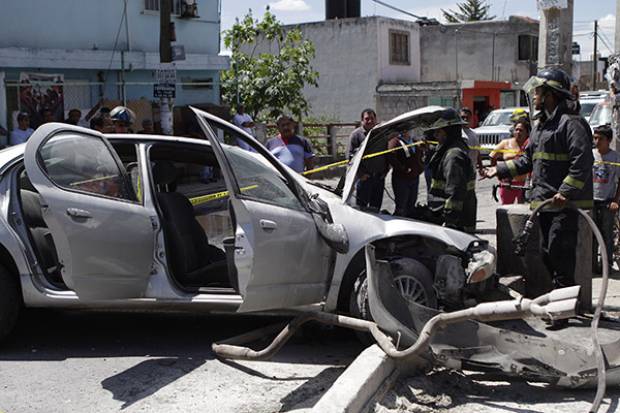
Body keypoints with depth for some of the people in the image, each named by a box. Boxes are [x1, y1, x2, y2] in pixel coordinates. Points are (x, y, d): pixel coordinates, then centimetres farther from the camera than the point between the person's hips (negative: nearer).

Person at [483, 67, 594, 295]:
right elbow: (527, 160, 27)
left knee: (559, 253, -11)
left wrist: (565, 192, -25)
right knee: (548, 254, 14)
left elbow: (582, 162, -20)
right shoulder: (540, 125, 20)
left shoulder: (571, 123, -12)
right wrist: (499, 170, 21)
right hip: (544, 202, 10)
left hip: (567, 204, -10)